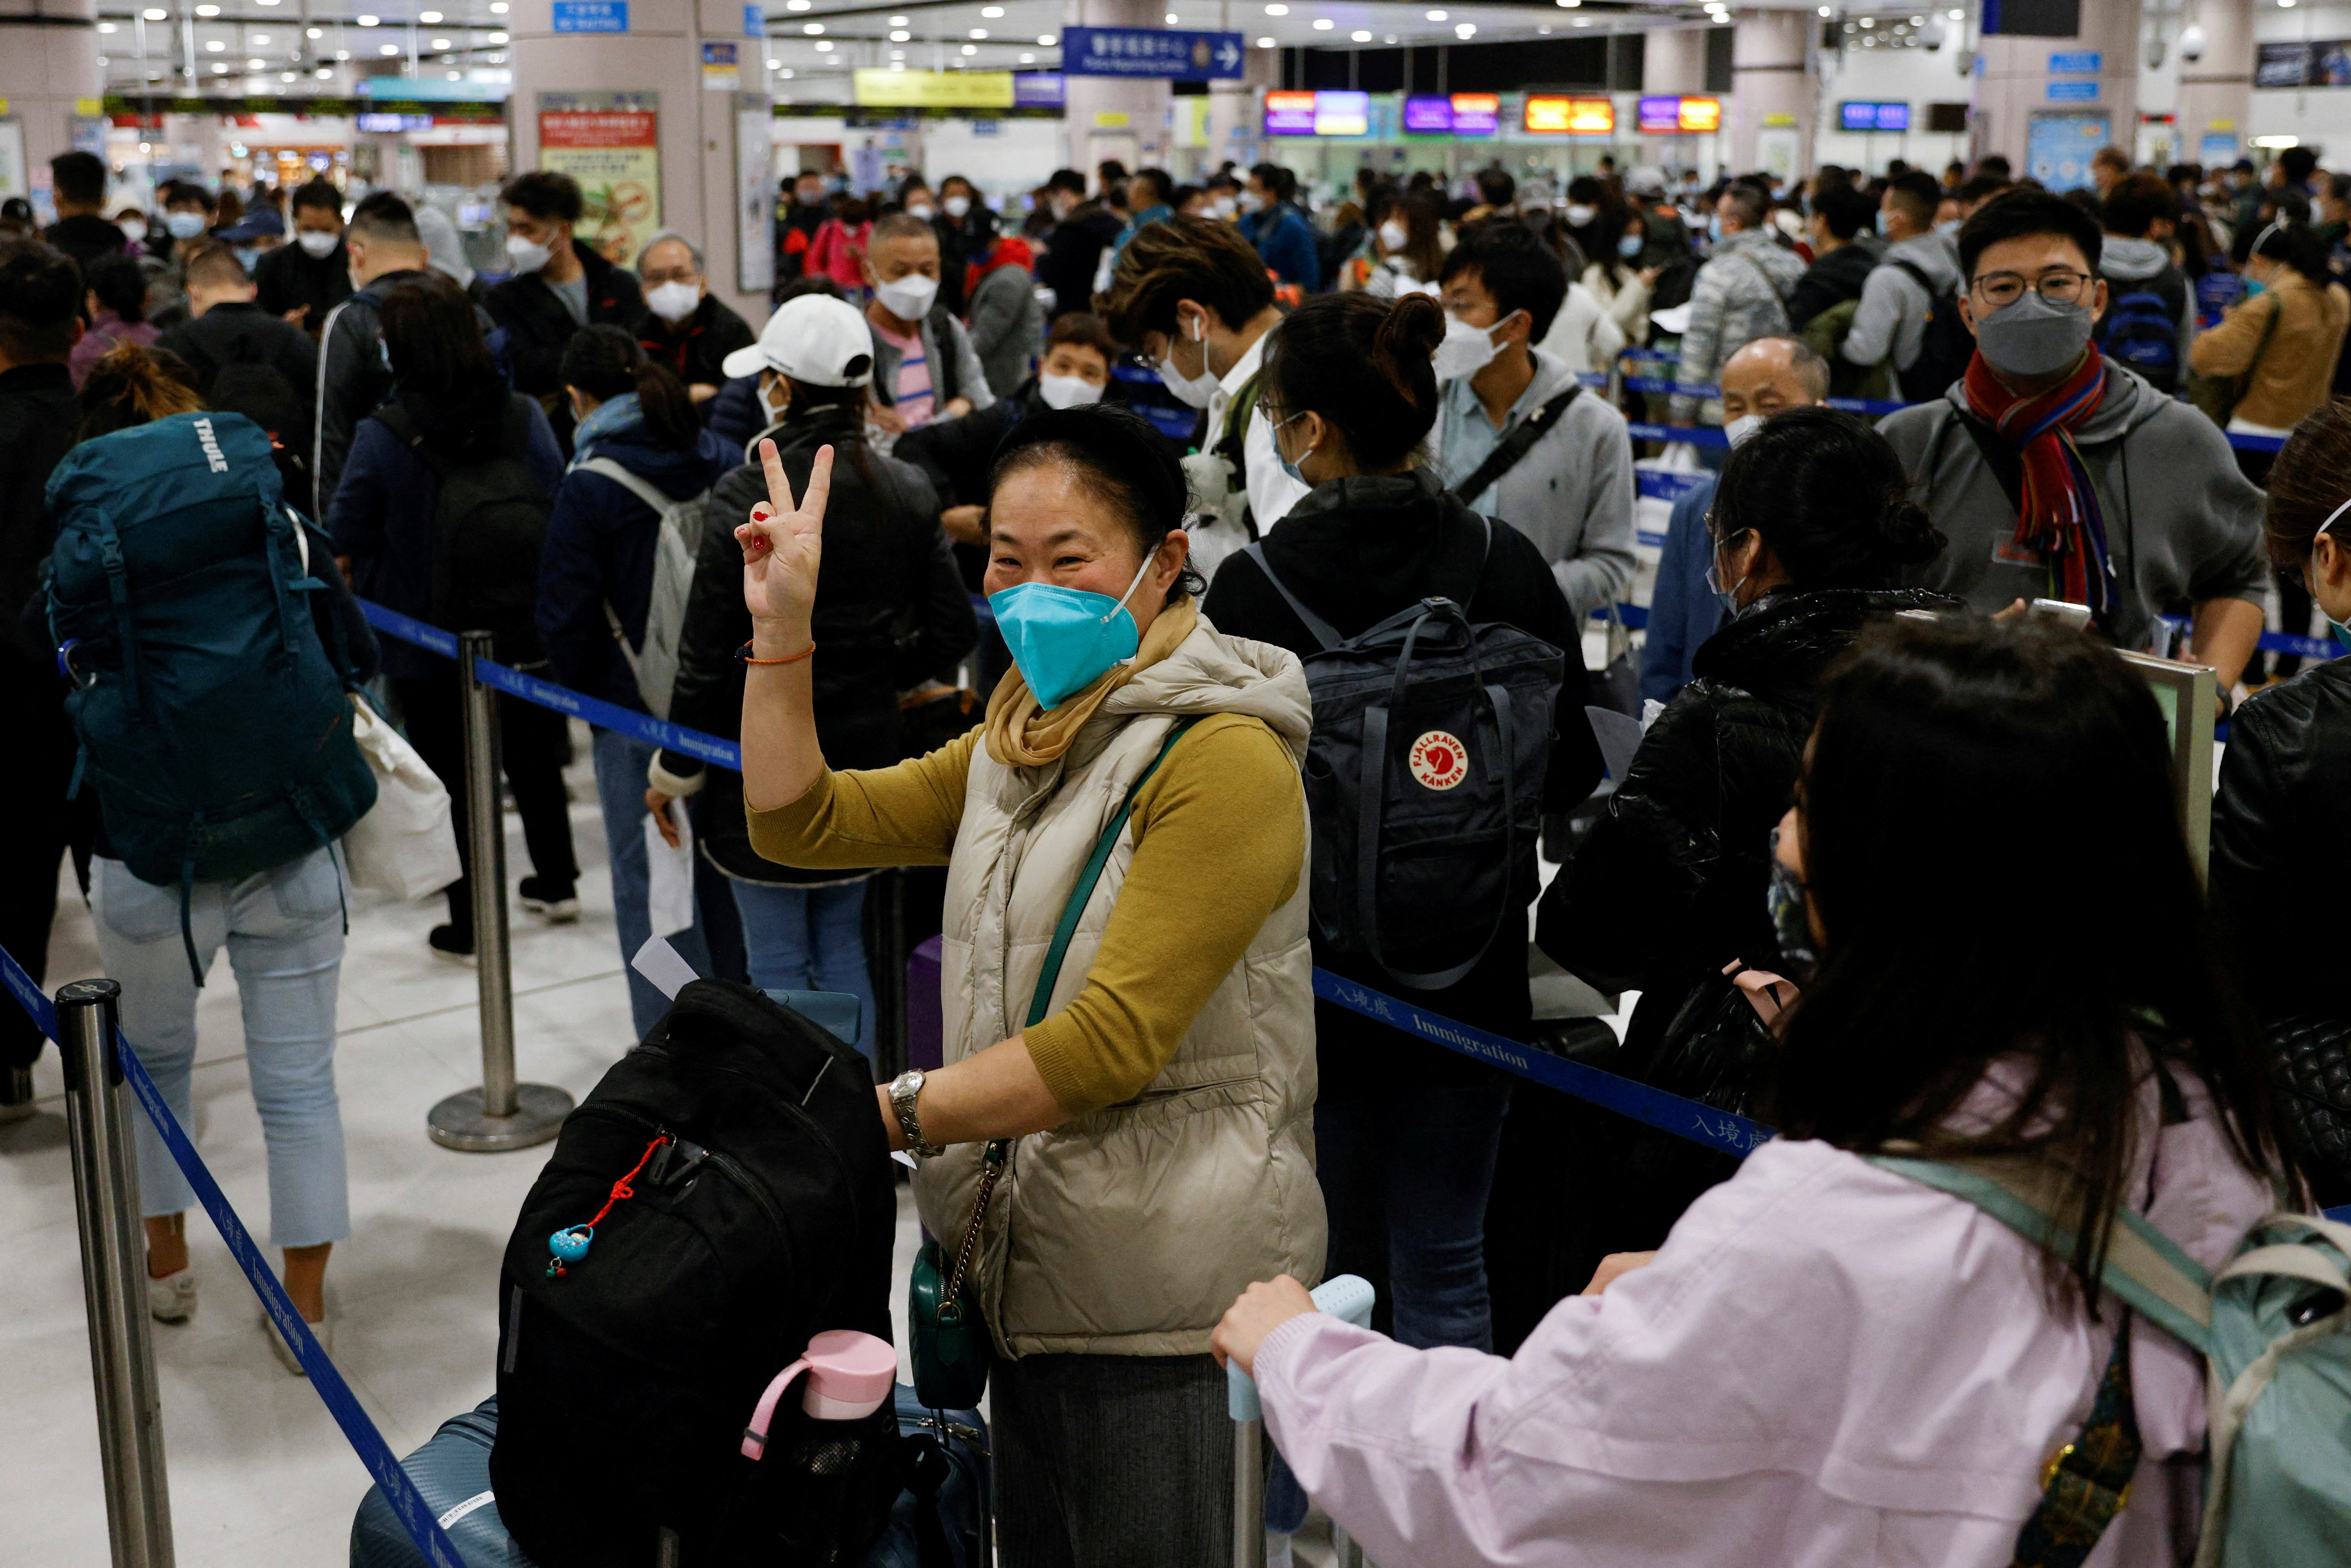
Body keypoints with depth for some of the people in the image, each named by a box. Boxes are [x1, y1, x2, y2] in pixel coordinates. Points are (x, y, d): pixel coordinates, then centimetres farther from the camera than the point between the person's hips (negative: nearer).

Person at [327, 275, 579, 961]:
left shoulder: (383, 436, -20)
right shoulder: (524, 416, -9)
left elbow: (344, 537, -11)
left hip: (424, 641, -3)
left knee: (451, 776, 10)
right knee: (533, 755, 23)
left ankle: (469, 925, 17)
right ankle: (557, 882, 38)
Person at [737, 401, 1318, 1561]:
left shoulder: (1226, 759, -16)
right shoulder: (1018, 743, 14)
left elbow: (1113, 1039, -22)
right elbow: (799, 823, 10)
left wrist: (896, 1110, -22)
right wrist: (782, 626, 1)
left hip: (1165, 1301, -8)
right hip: (1028, 1269, 8)